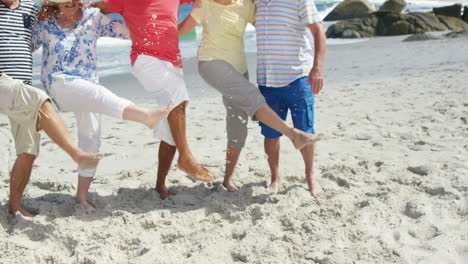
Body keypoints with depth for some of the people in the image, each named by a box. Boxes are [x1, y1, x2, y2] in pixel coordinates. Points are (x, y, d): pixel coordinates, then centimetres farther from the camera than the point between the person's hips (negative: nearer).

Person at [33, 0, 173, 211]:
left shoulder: (93, 17, 9)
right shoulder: (44, 23, 8)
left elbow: (127, 30, 7)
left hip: (88, 84, 4)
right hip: (59, 83, -4)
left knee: (91, 139, -2)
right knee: (98, 94, -34)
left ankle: (82, 195, 9)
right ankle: (147, 116, -58)